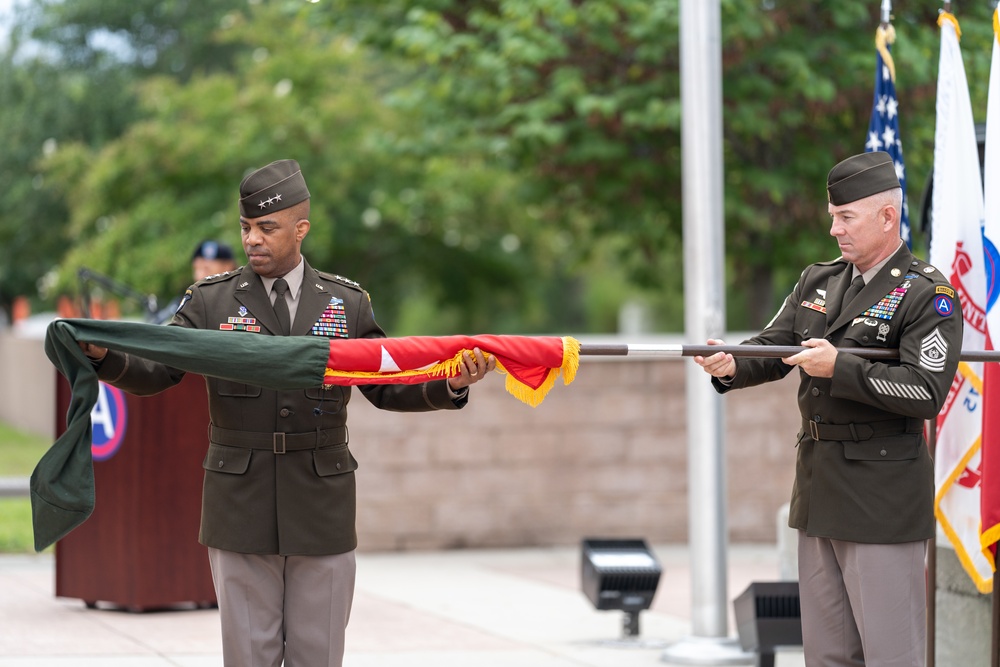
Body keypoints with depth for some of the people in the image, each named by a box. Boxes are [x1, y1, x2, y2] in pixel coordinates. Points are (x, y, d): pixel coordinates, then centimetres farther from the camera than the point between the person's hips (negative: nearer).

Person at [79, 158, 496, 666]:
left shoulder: (347, 304, 6)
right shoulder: (211, 301, 2)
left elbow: (387, 388, 9)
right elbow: (154, 373, -4)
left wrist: (450, 386, -8)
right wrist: (103, 356, -24)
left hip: (322, 508, 1)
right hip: (241, 506, -1)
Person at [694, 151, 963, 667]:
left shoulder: (928, 295, -9)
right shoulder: (817, 282, 14)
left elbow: (927, 392, -18)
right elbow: (771, 349, 9)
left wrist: (840, 367, -21)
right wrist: (732, 367, -13)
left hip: (883, 491, -7)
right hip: (818, 486, 7)